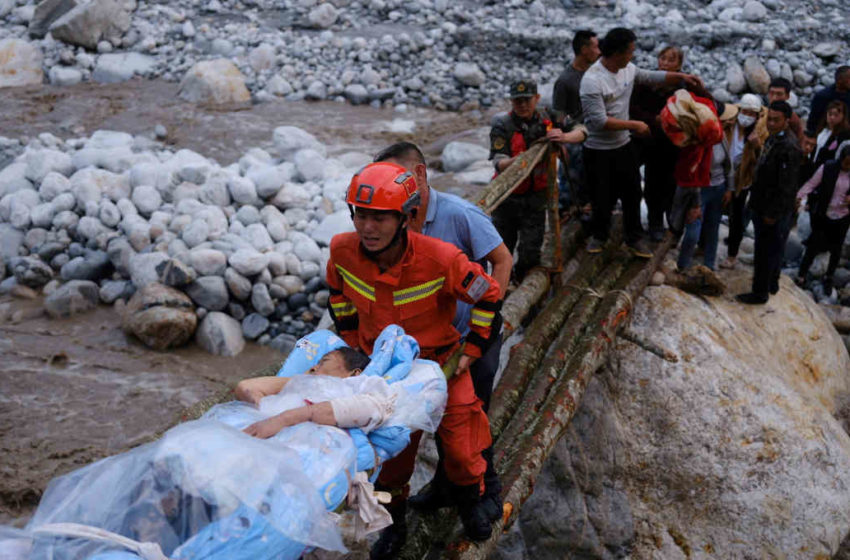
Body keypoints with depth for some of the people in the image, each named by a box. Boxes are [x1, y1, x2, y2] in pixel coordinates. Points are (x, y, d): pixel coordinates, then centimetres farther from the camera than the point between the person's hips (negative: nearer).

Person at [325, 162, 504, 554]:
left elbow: (488, 296, -15)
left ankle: (470, 502, 43)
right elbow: (338, 291, 4)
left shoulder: (439, 259, -32)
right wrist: (353, 341, 4)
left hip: (440, 364, -2)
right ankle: (394, 524, 40)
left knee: (460, 447, 10)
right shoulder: (343, 250, -21)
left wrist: (470, 351, -10)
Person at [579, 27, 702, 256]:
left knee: (632, 194, 13)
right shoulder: (592, 80, -26)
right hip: (598, 151, -7)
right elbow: (600, 121, -28)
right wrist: (635, 125, -22)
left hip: (623, 145, 7)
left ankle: (634, 238, 29)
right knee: (603, 198, 8)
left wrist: (681, 76, 10)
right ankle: (599, 235, 33)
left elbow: (651, 77, 19)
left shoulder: (628, 69, -1)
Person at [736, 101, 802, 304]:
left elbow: (786, 187, -24)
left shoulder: (789, 148, -25)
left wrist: (772, 213, -20)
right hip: (764, 205, 10)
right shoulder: (774, 137, 5)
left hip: (774, 210, -10)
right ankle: (772, 283, 40)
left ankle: (760, 293, 14)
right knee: (774, 248, 24)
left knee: (766, 251, 2)